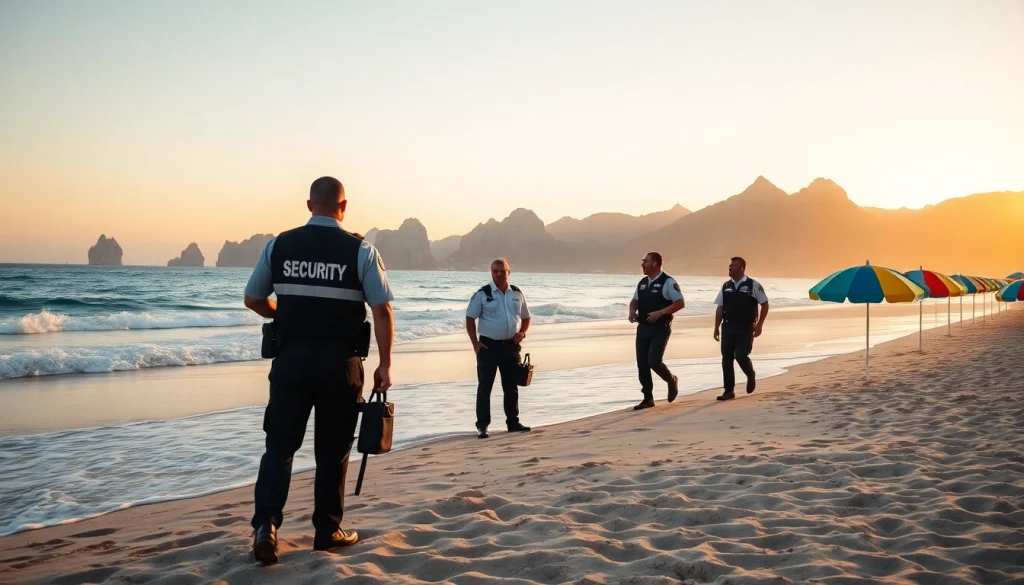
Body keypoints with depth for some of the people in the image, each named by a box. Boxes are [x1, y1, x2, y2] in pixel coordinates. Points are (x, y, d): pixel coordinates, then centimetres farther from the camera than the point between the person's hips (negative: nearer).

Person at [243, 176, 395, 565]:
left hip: (291, 357, 2)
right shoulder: (361, 250, -6)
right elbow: (382, 311, -9)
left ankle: (266, 524, -6)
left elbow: (252, 299, 10)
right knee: (332, 450, 11)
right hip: (339, 362, -1)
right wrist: (385, 365, -3)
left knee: (279, 444, 9)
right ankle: (327, 531, 21)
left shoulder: (278, 246, 1)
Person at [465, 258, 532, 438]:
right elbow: (470, 318, -4)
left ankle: (513, 422, 26)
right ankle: (482, 426, 2)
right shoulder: (482, 294, -6)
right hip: (489, 346, -4)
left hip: (511, 346, 4)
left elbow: (525, 317, 17)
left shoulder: (517, 294, 7)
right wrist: (475, 343, -11)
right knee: (484, 387, -2)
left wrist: (522, 332, -1)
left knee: (511, 387, 13)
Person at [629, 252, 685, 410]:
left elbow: (680, 303, -13)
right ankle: (648, 398, 16)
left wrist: (660, 312, -22)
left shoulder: (668, 282, -10)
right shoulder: (642, 283, 11)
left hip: (660, 329, -7)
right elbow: (635, 301, 22)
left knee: (654, 361, -16)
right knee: (642, 364, 4)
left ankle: (672, 381, 15)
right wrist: (632, 311, -1)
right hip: (642, 328, 7)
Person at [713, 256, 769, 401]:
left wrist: (759, 325, -7)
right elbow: (720, 308, 11)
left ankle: (751, 376, 17)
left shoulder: (753, 285, -5)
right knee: (726, 359, 1)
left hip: (745, 327, -4)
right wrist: (716, 328, 5)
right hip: (728, 327, 5)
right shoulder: (726, 286, 9)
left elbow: (765, 304, -1)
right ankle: (729, 391, 10)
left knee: (740, 355, -16)